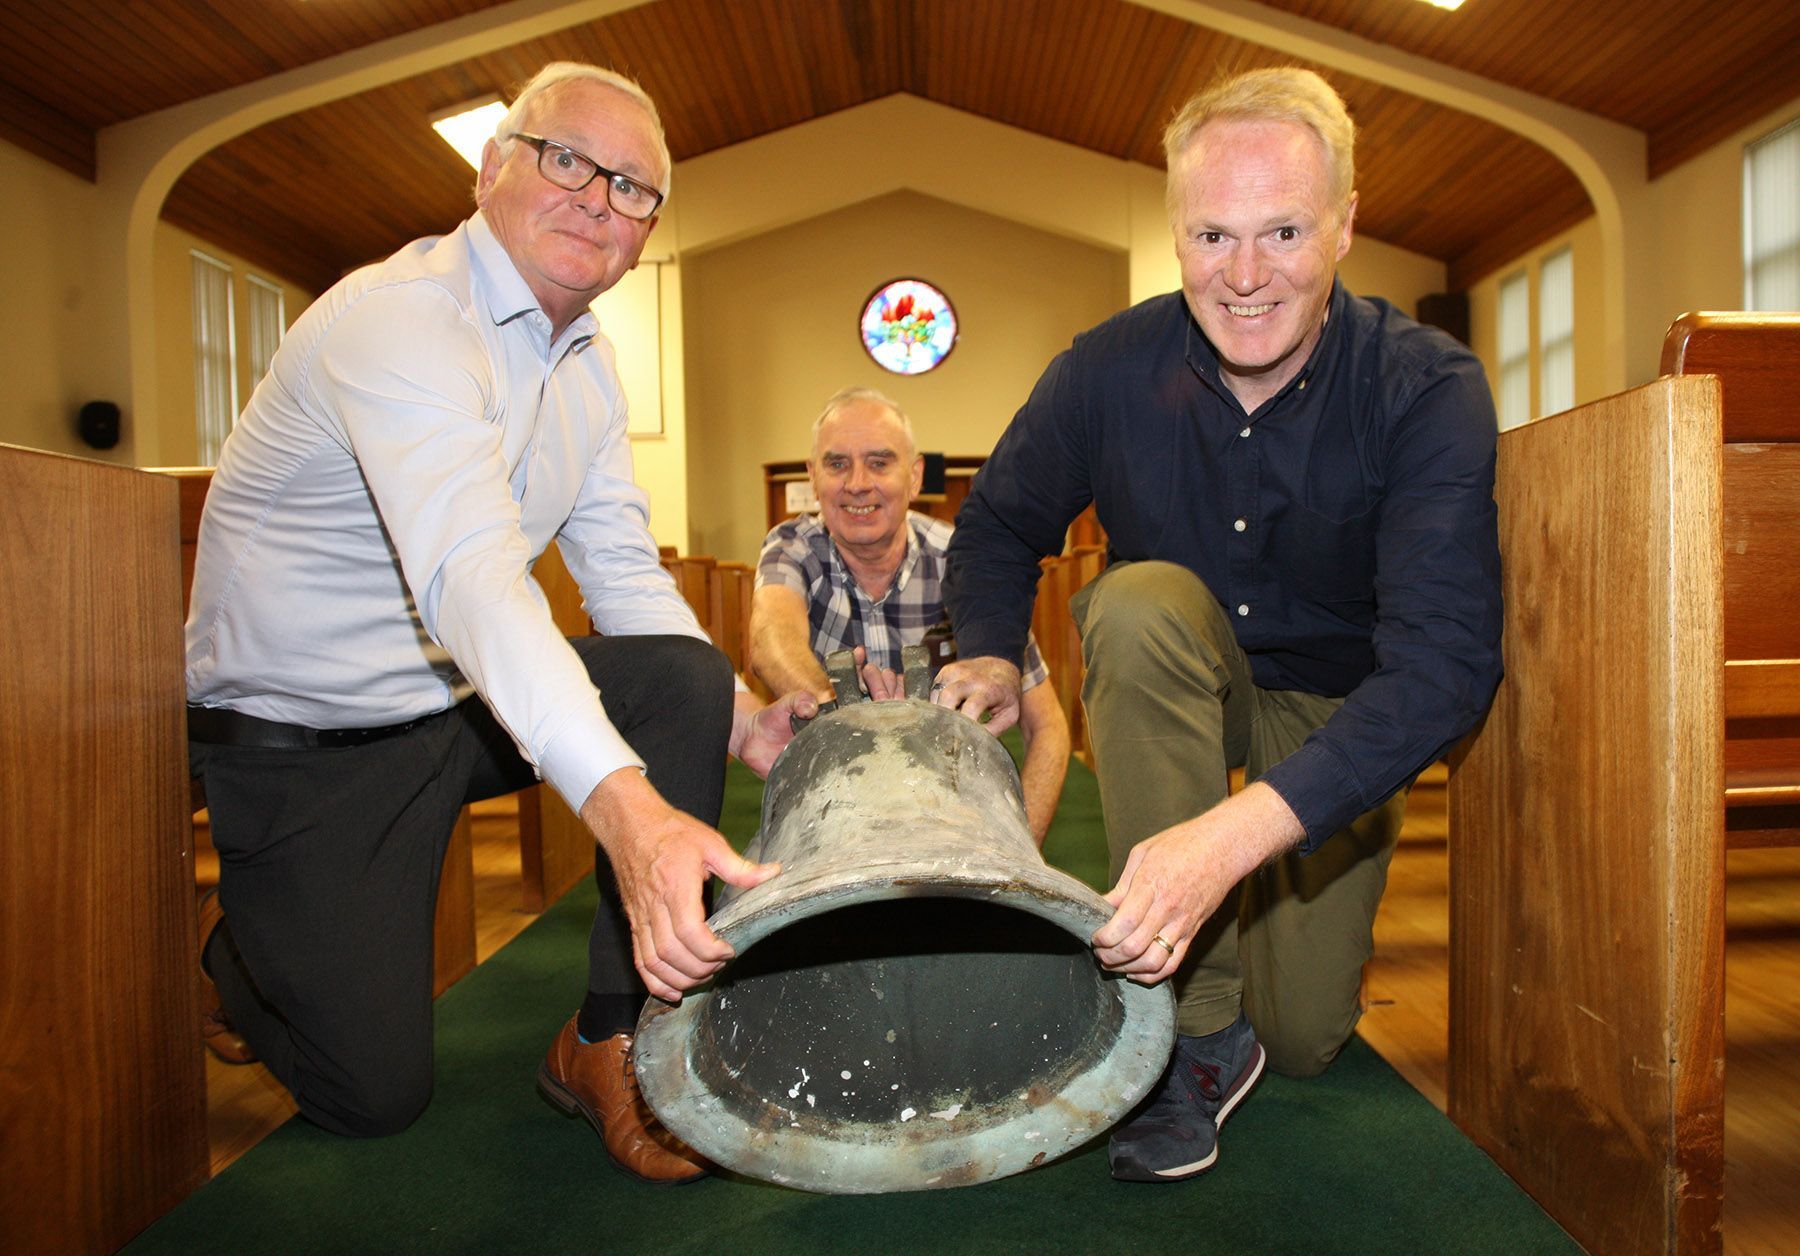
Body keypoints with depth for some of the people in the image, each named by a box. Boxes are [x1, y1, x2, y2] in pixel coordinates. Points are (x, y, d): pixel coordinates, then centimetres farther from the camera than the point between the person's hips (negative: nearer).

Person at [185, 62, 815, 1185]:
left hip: (460, 705, 7)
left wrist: (737, 718, -13)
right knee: (378, 1090, -3)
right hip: (301, 741, -7)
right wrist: (628, 808, -52)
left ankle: (614, 1043, -7)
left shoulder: (590, 366, 5)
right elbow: (469, 576, -40)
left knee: (687, 677, -17)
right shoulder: (402, 316, -23)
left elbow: (625, 575, 3)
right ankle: (245, 955, 31)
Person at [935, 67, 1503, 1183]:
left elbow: (1445, 662, -35)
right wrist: (993, 653, -24)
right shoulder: (1111, 370, -19)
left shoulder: (1428, 389, -26)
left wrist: (1232, 834, -48)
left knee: (1305, 1039, -5)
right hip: (1184, 691, 1)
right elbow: (1001, 522, -2)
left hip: (1340, 715, -1)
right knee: (1141, 600, -35)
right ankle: (1200, 1024, -23)